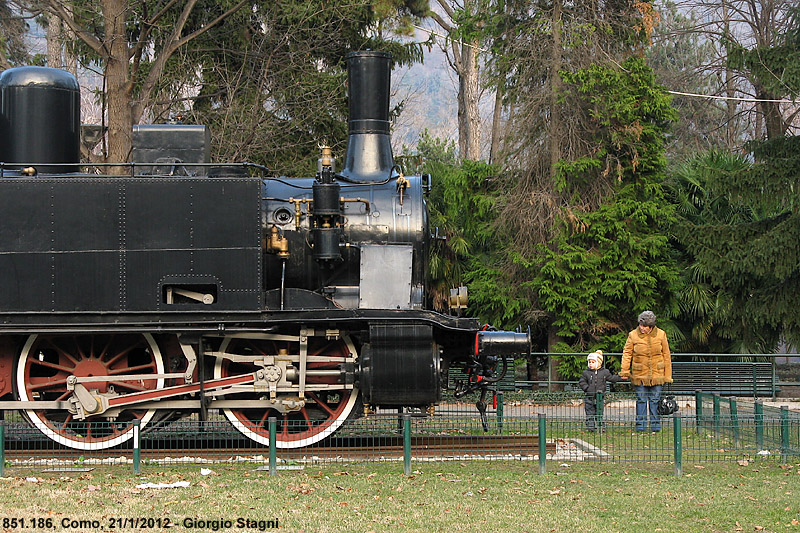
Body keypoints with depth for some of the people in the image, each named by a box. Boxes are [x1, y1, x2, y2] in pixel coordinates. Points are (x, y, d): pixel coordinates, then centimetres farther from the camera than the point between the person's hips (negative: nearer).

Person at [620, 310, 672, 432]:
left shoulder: (661, 335, -1)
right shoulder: (633, 335, -4)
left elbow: (666, 355, 6)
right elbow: (627, 353, 2)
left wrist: (668, 375, 4)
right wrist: (624, 371, -9)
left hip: (656, 375, 0)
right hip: (639, 375, 0)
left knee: (655, 400, 4)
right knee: (641, 400, 2)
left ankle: (656, 425, 11)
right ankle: (640, 425, 10)